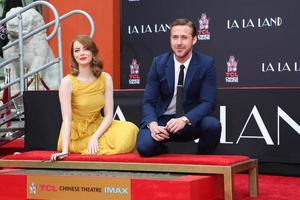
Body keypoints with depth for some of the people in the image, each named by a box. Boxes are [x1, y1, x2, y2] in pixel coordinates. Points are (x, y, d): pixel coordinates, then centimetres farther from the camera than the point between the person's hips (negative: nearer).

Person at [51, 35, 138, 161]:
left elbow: (108, 115, -6)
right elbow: (66, 119, -21)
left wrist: (95, 137, -21)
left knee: (129, 129, -23)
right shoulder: (68, 82, -16)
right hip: (76, 134, -5)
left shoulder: (105, 79, -6)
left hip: (98, 127, 5)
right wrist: (65, 150, -29)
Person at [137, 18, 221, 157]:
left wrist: (184, 120, -29)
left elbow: (207, 102, -12)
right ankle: (163, 153, 9)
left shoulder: (206, 63, -7)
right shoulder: (158, 63, -3)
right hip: (162, 120, 0)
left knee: (213, 125, -32)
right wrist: (152, 124, -25)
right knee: (144, 146, -30)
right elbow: (149, 101, -4)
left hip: (191, 121, 0)